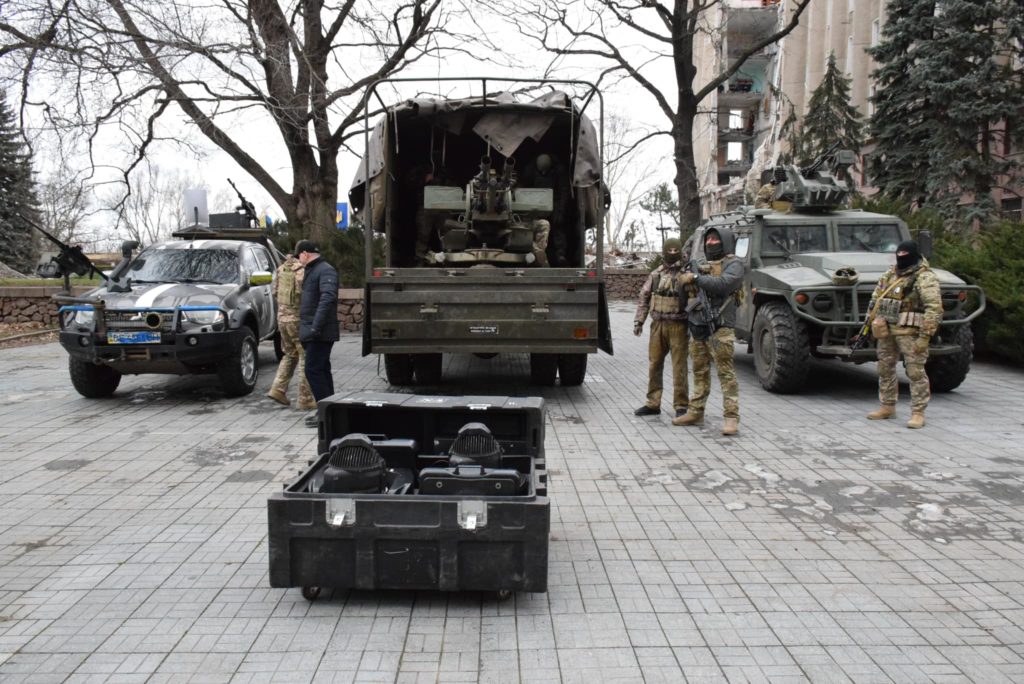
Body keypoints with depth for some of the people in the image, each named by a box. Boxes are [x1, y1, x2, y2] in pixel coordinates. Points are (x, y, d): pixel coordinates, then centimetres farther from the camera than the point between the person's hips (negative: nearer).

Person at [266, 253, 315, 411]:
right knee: (306, 359, 0)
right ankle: (305, 399, 2)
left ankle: (278, 389, 16)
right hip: (299, 320, -8)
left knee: (290, 355, 23)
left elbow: (275, 293, 14)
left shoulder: (281, 269, 7)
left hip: (282, 319, 8)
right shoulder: (303, 271, -17)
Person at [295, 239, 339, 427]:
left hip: (320, 333, -10)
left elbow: (327, 298, -26)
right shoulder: (311, 271, 19)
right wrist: (306, 328, 18)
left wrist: (316, 326, -30)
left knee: (313, 370, -11)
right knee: (321, 370, 14)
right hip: (312, 331, 10)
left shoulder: (325, 270, -13)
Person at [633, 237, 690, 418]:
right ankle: (653, 404, 18)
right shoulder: (656, 274, 11)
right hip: (658, 325, 4)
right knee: (654, 364, 8)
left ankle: (681, 406, 7)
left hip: (678, 326, -4)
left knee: (679, 367, -2)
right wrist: (638, 321, 7)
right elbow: (644, 298, 14)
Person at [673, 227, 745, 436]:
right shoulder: (701, 264, 20)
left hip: (719, 327, -7)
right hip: (697, 326, 7)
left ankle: (731, 417, -7)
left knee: (726, 372, -8)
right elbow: (688, 289, 24)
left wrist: (696, 278, -16)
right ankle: (696, 413, 20)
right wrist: (686, 279, 3)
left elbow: (723, 284, -21)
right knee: (700, 372, 13)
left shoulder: (733, 264, -2)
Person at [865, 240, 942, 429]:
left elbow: (934, 308, -17)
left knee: (915, 371, -5)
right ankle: (887, 407, 26)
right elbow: (876, 299, 22)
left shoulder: (925, 278, -11)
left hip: (909, 331, -8)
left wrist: (924, 336, -21)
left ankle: (918, 413, 0)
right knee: (885, 368, 14)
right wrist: (871, 322, 12)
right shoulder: (889, 275, 14)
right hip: (886, 330, 8)